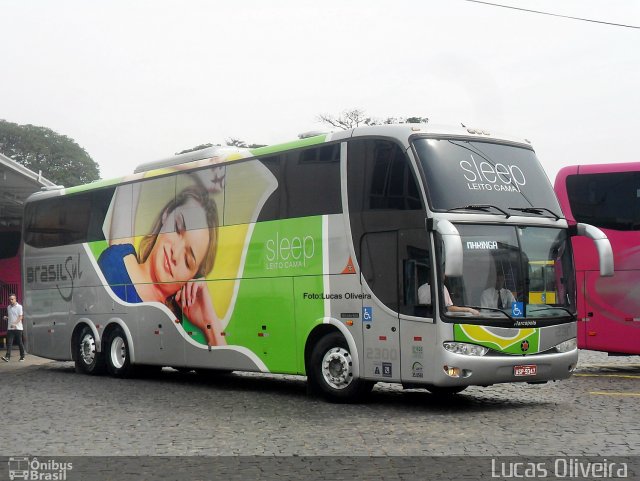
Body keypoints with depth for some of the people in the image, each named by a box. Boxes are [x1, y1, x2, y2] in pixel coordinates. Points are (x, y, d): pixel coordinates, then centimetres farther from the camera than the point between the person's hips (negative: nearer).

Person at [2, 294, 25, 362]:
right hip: (10, 328, 4)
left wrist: (15, 324, -24)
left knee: (20, 343, 3)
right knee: (9, 343, -5)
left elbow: (20, 317, -12)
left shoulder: (19, 307, -5)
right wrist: (6, 317, 1)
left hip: (18, 328, -4)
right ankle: (7, 357, -11)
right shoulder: (8, 307, 12)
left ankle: (22, 356, 14)